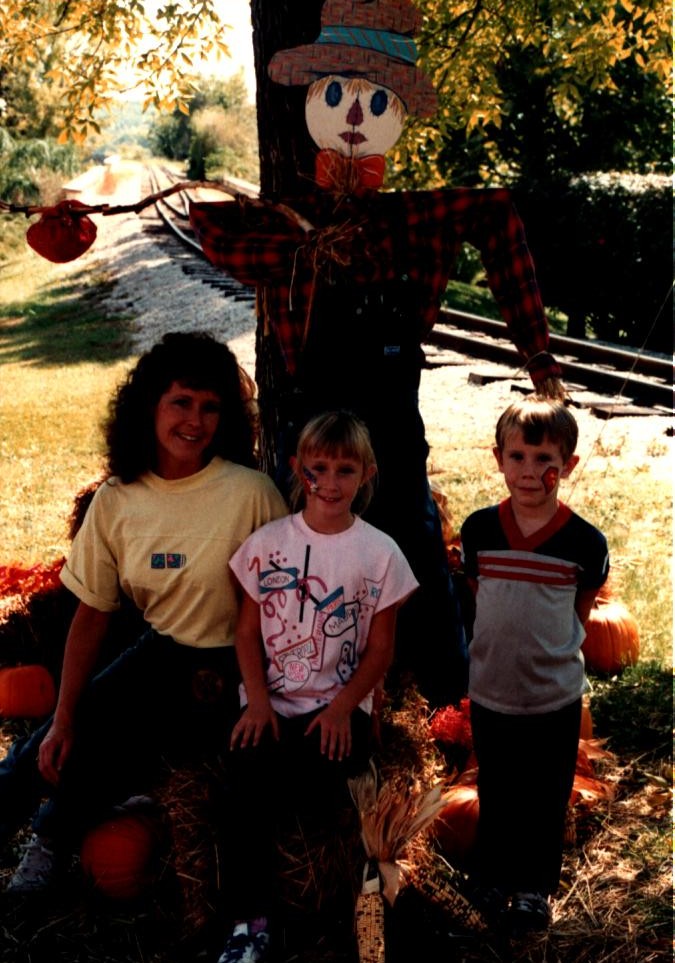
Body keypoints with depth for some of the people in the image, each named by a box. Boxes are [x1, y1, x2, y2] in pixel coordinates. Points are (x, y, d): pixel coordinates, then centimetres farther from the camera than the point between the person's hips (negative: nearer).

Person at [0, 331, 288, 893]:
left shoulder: (250, 493, -18)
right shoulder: (116, 502, -5)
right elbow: (93, 614, -1)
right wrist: (63, 719, -4)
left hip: (228, 666, -4)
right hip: (158, 654, 4)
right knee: (52, 754, -10)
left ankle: (55, 832, 18)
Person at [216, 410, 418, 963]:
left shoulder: (380, 554, -2)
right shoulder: (267, 544, 1)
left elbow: (380, 648, 0)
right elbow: (247, 631, 3)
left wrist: (341, 709, -12)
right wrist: (257, 703, -10)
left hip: (340, 706, -1)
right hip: (271, 701, 1)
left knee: (315, 801, -24)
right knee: (251, 797, -21)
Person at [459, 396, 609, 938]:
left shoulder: (585, 542, -15)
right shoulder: (479, 531, -11)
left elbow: (581, 609, 2)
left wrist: (551, 649, 2)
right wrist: (501, 647, 5)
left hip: (556, 698, -1)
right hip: (491, 692, 1)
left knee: (547, 800, 16)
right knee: (495, 794, 19)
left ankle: (535, 889, 37)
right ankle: (491, 879, 40)